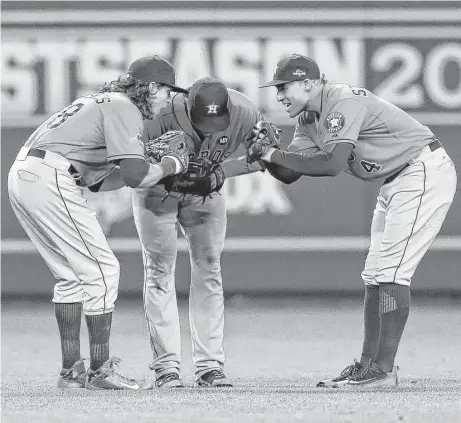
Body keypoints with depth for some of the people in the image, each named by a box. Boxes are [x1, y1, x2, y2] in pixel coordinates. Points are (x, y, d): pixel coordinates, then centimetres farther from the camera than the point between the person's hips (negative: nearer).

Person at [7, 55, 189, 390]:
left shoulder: (102, 103, 26)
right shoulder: (123, 109, -5)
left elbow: (98, 182, 25)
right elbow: (136, 177, -15)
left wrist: (148, 163, 18)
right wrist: (170, 165, 3)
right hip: (50, 180, -10)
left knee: (72, 274, 17)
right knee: (101, 269, -4)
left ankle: (71, 371, 16)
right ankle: (100, 371, -1)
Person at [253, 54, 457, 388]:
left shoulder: (343, 103, -22)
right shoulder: (309, 119, 9)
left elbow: (333, 164, -33)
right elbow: (289, 175, 7)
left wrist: (277, 155, -26)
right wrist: (265, 153, -12)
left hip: (426, 171, -11)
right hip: (396, 181, 11)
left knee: (391, 270, -15)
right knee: (375, 274, 11)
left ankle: (384, 370, -17)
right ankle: (369, 364, 15)